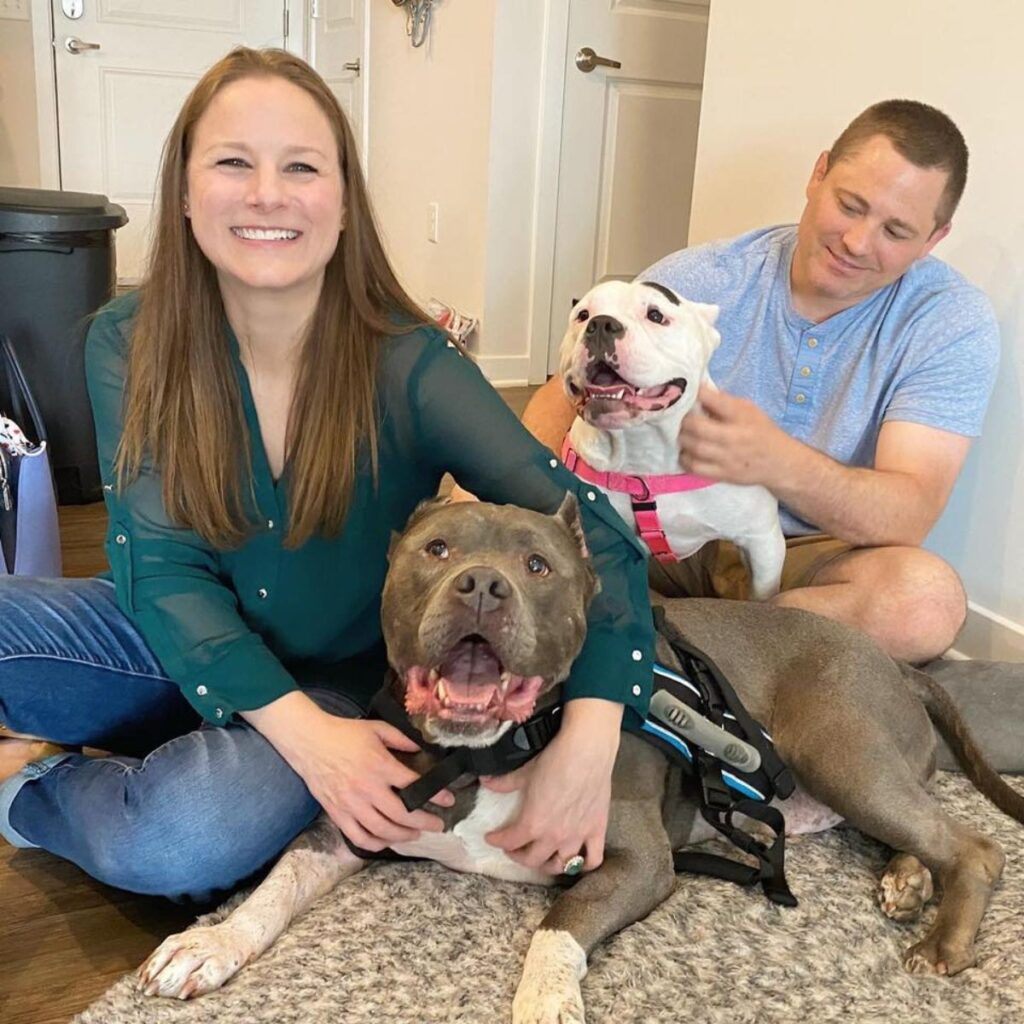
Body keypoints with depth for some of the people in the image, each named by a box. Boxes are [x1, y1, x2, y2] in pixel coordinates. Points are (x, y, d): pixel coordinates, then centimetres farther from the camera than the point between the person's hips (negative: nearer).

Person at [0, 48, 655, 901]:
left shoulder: (406, 365, -20)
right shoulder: (129, 344, -12)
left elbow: (596, 536, -23)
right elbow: (161, 566, -15)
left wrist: (588, 744, -40)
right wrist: (300, 730, -31)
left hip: (348, 678, -1)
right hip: (194, 652, 2)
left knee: (186, 842, -30)